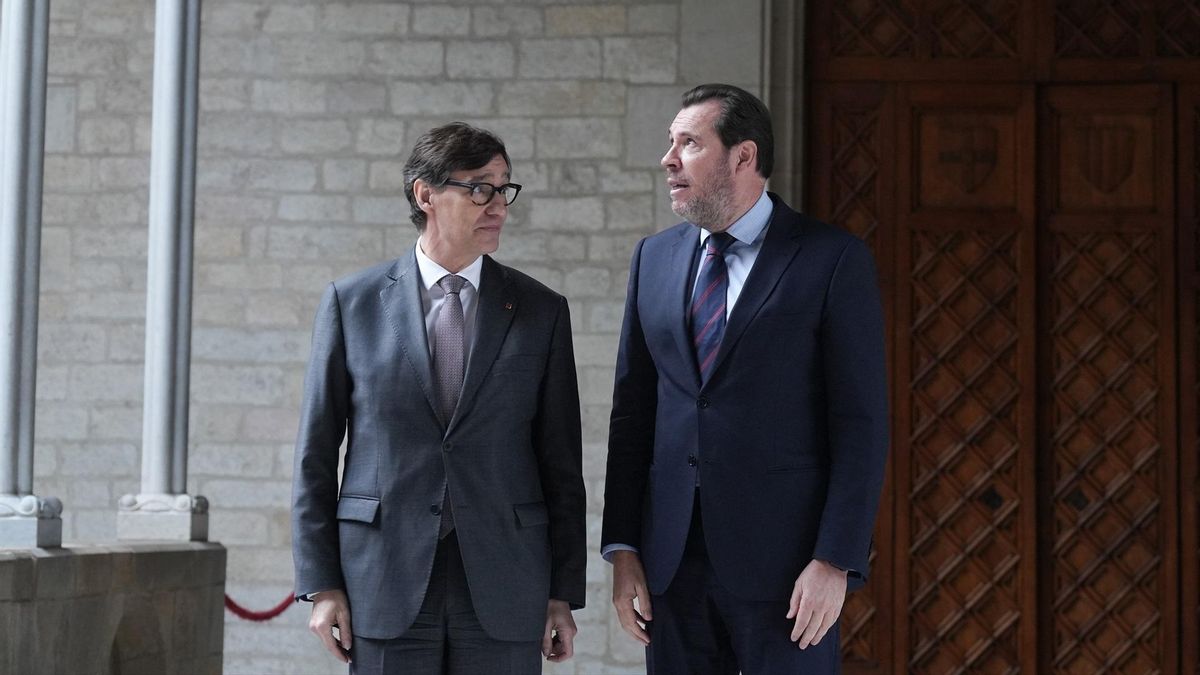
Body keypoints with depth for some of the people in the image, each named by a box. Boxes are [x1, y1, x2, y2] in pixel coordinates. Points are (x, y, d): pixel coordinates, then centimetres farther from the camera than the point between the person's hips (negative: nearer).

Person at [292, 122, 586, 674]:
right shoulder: (353, 302, 4)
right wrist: (320, 583, -1)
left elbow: (560, 462, 7)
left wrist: (564, 592, 3)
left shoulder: (540, 311, 7)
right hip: (386, 581, -1)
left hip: (503, 585, 1)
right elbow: (316, 453, 4)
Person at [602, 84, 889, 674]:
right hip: (672, 555, 4)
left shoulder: (832, 259, -4)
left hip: (783, 559, -4)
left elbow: (861, 422, -6)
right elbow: (632, 410, 11)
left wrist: (836, 560, -13)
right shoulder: (654, 257, 11)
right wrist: (622, 548, 5)